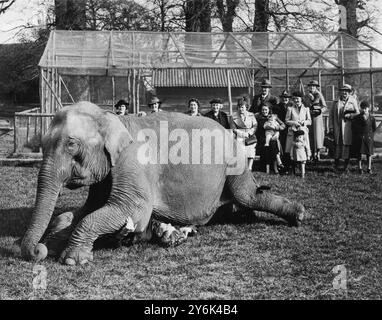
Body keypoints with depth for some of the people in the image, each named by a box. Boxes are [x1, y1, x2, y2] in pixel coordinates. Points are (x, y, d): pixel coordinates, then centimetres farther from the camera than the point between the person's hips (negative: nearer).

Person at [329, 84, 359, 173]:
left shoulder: (353, 101, 6)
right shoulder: (336, 102, 10)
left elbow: (357, 113, 7)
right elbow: (331, 114, 10)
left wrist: (349, 115, -11)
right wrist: (331, 127, 4)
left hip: (348, 128, -1)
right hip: (337, 128, 1)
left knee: (347, 145, 0)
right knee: (337, 145, 3)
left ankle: (346, 166, 9)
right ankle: (336, 164, 16)